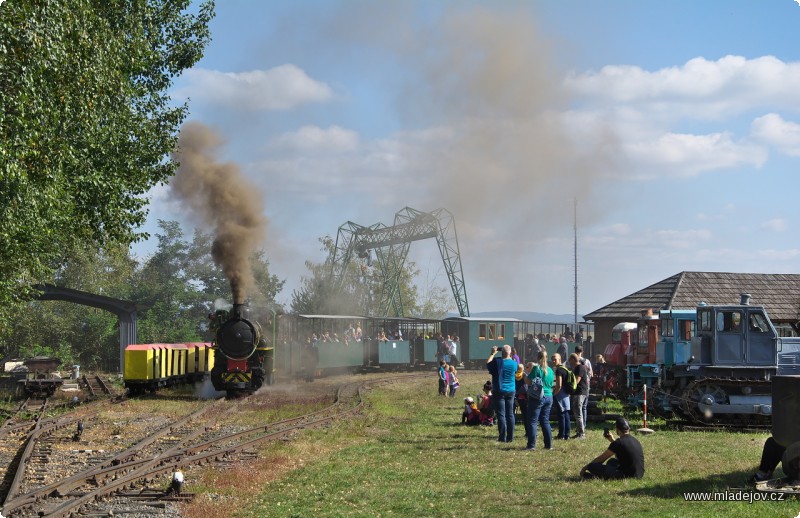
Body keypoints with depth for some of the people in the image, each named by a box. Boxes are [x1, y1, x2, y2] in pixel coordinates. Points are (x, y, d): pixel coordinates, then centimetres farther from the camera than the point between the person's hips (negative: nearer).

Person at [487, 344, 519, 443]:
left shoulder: (497, 362, -14)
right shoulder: (514, 363, -3)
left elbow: (487, 364, 5)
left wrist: (493, 354, 14)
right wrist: (510, 357, 19)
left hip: (499, 391, -4)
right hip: (511, 391, 4)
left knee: (501, 415, -2)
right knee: (510, 414, 9)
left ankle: (502, 437, -5)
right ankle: (510, 437, 11)